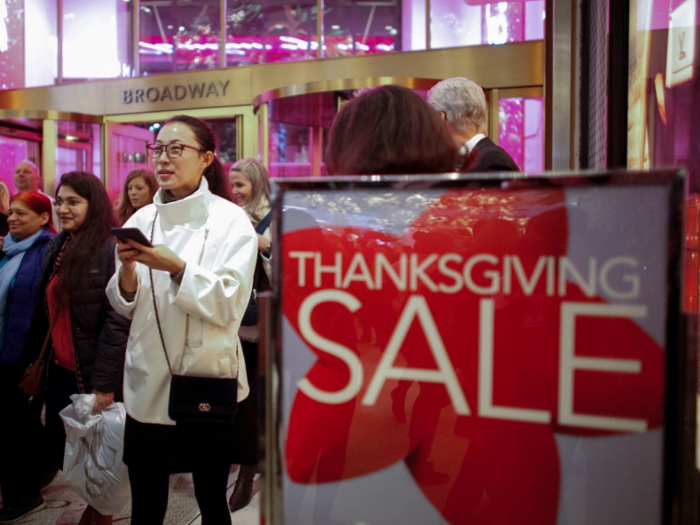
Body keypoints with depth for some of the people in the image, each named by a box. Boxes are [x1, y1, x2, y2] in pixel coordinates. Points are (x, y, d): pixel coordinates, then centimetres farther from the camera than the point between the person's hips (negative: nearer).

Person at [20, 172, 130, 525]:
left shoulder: (111, 248, -14)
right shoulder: (56, 248, 9)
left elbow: (118, 320, -18)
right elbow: (43, 313, 14)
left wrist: (104, 384, -19)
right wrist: (34, 360, 12)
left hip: (94, 376, -7)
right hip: (61, 370, 7)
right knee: (58, 449, 14)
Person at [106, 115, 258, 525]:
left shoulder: (231, 220, -5)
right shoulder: (142, 219, 7)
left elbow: (231, 305, -14)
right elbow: (125, 306, 7)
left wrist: (177, 268, -25)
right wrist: (127, 268, -12)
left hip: (209, 381, -3)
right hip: (148, 382, 4)